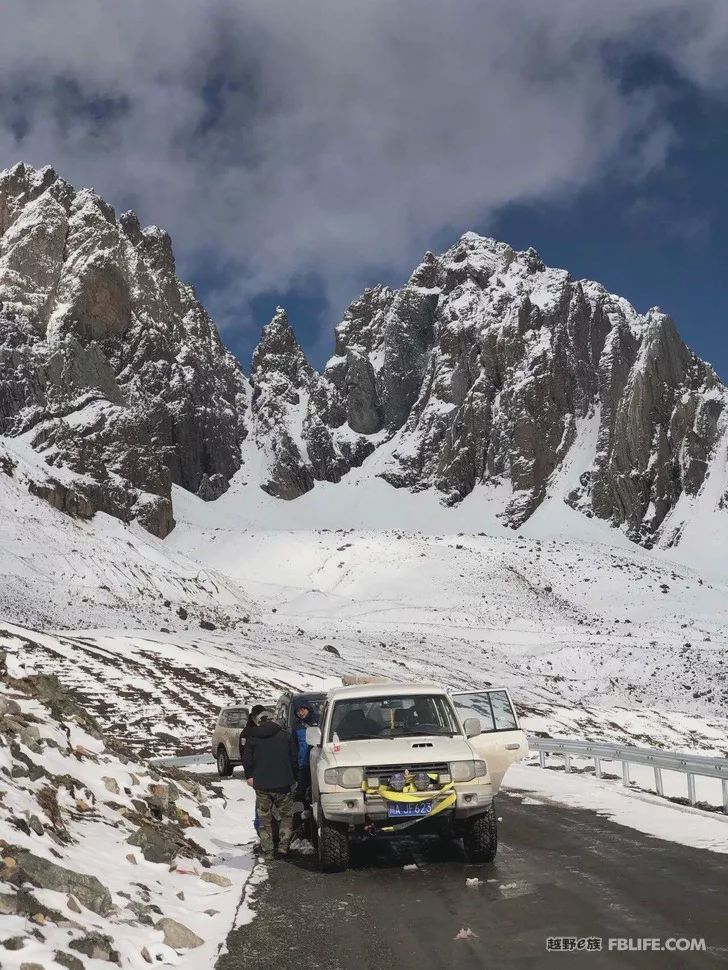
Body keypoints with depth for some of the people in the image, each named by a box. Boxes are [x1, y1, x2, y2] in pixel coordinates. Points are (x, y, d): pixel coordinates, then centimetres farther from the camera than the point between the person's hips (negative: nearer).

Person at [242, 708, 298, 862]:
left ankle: (268, 853, 9)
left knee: (264, 820, 10)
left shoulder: (251, 737, 0)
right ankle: (283, 845, 1)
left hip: (261, 785, 1)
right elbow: (294, 758, 4)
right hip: (283, 785, -1)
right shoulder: (286, 735, -1)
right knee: (287, 815, 14)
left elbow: (246, 760, 2)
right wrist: (293, 777, 16)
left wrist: (249, 776, 17)